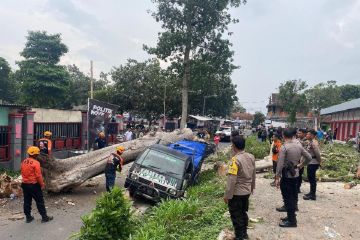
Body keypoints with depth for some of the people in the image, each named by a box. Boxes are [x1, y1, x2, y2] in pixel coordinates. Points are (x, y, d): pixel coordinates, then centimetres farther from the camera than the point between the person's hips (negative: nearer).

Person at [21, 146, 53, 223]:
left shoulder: (23, 162, 4)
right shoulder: (36, 163, -19)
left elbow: (22, 173, 12)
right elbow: (38, 175, -18)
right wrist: (42, 184, -8)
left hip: (25, 184, 7)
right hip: (34, 185, -7)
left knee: (27, 201, 15)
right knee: (40, 201, 3)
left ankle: (28, 217, 24)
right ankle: (44, 217, 11)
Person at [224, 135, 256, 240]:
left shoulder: (235, 159, -24)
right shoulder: (251, 157, -2)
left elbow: (232, 180, -24)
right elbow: (253, 174, 10)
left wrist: (227, 195, -17)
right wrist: (252, 186, 24)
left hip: (236, 193, -7)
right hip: (247, 191, 8)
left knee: (236, 215, 8)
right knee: (243, 213, 22)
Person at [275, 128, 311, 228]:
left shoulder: (284, 147, -18)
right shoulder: (299, 146, 0)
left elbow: (280, 164, -19)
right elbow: (309, 157, 10)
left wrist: (277, 177, -13)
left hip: (286, 175, -7)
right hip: (296, 174, 7)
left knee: (288, 197, 2)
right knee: (293, 196, 16)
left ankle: (291, 221, 9)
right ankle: (291, 216, 29)